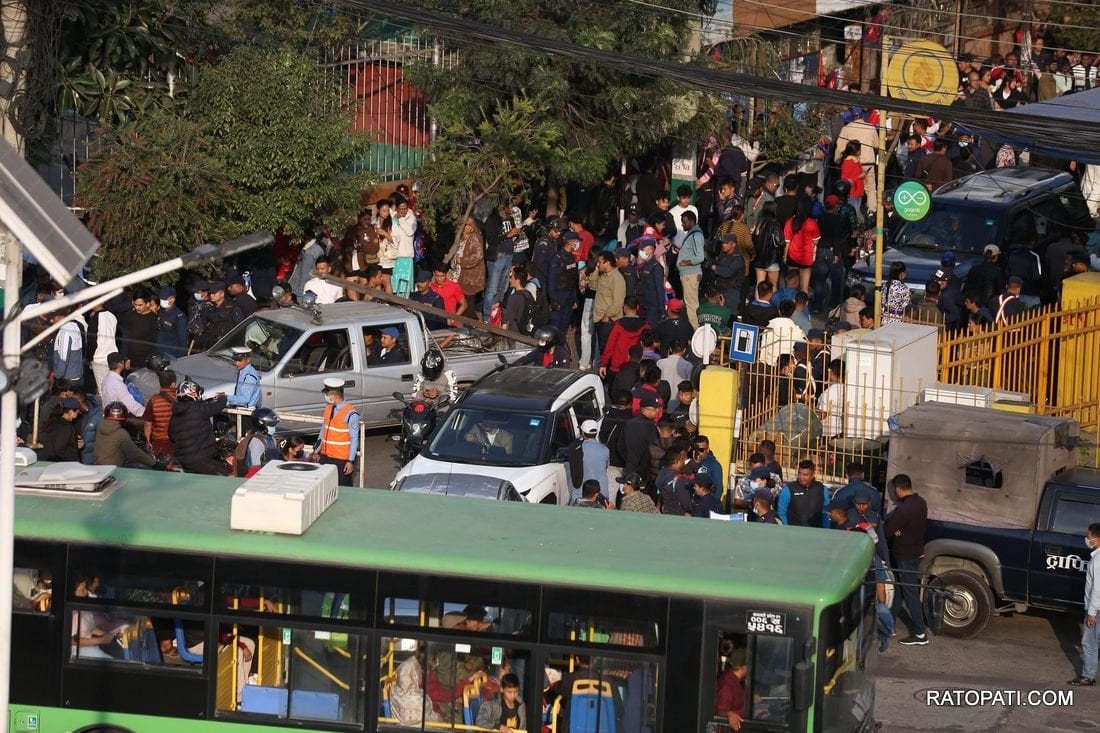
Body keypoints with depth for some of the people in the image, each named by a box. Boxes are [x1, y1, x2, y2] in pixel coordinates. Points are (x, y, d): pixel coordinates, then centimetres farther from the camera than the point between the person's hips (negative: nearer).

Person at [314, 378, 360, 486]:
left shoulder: (350, 414, -18)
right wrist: (317, 451, 17)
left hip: (342, 460, -7)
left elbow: (354, 439, -15)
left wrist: (350, 461, -15)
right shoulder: (328, 407, 4)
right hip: (325, 456, 7)